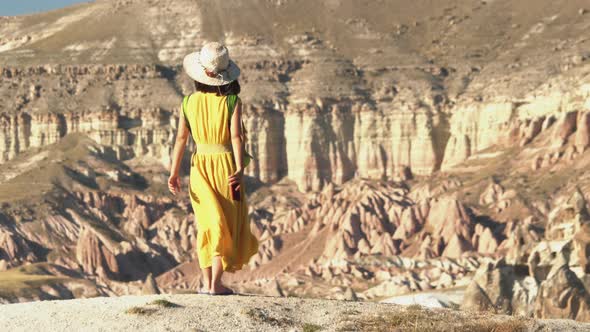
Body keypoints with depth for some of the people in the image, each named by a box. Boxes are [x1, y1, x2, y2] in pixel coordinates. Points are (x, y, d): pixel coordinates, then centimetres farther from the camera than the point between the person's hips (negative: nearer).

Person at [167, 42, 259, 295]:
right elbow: (236, 137, -20)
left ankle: (207, 282, 14)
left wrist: (174, 172, 1)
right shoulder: (232, 102, -11)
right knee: (227, 224, 6)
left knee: (207, 224, 15)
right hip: (225, 166, -3)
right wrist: (240, 169, -27)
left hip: (200, 166, 3)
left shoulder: (189, 102, -2)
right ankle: (216, 284, 0)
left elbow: (181, 137, -3)